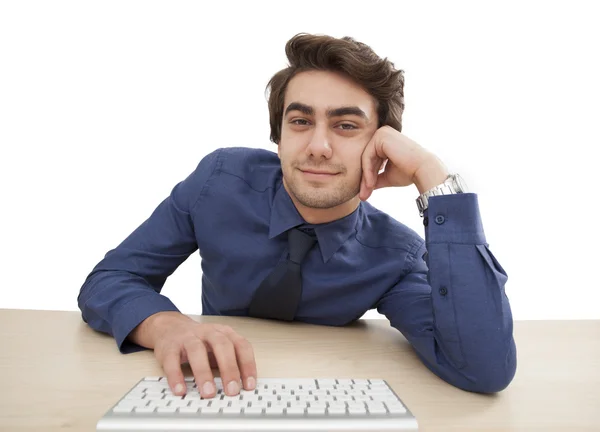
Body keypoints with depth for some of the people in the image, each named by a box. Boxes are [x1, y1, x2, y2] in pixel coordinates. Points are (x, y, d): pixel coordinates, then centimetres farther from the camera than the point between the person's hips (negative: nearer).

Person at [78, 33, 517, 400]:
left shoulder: (395, 255, -18)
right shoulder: (221, 179, -17)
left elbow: (488, 372, -31)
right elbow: (106, 282, -12)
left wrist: (436, 179, -33)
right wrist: (167, 325, -35)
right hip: (213, 396, 2)